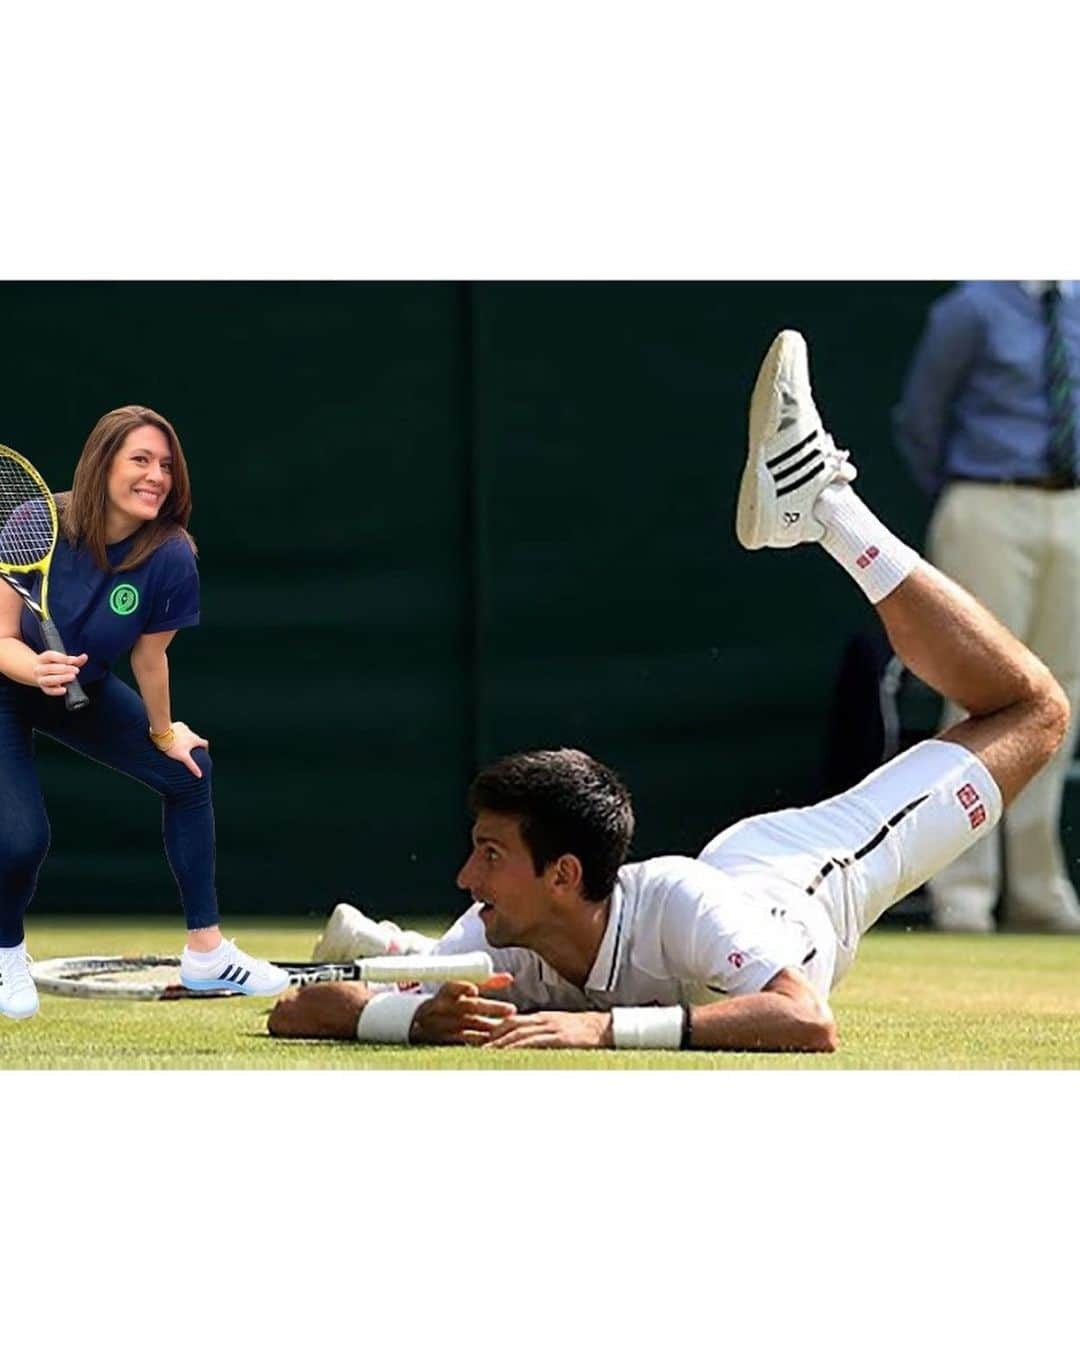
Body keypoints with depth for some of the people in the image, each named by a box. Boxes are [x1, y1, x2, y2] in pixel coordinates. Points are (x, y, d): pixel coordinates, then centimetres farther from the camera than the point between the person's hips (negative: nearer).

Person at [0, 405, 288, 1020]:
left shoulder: (170, 557, -24)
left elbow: (149, 656, -8)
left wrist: (164, 733, 2)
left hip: (82, 688, 5)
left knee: (188, 773, 1)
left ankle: (206, 952, 16)